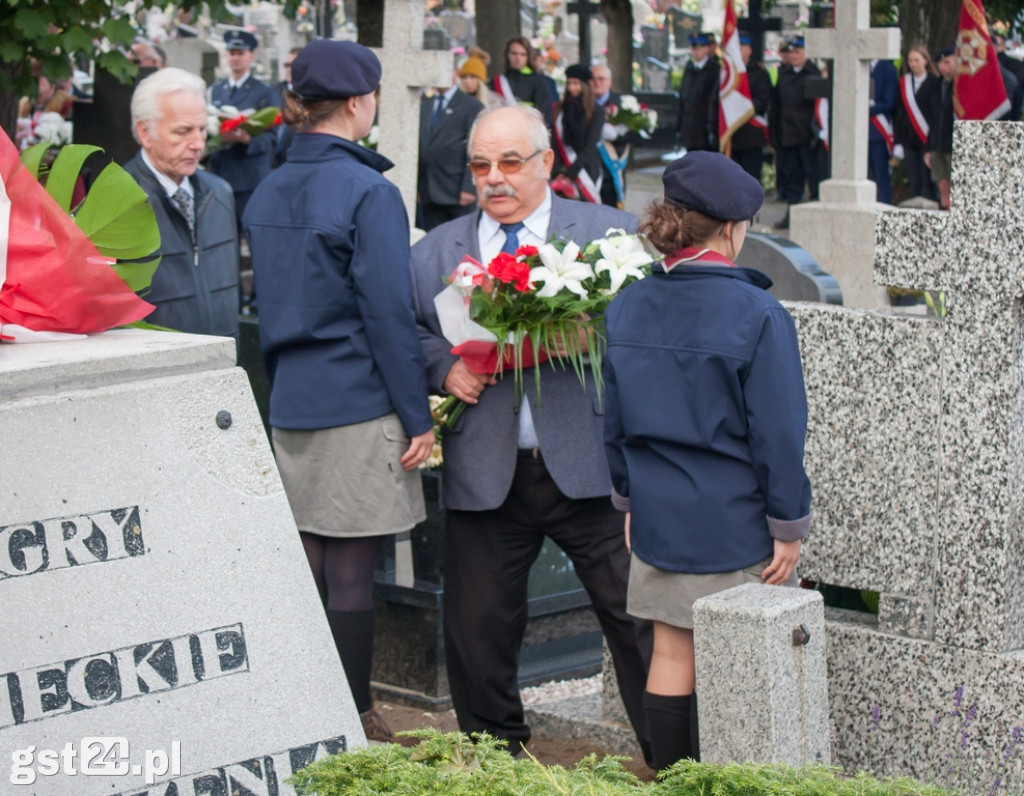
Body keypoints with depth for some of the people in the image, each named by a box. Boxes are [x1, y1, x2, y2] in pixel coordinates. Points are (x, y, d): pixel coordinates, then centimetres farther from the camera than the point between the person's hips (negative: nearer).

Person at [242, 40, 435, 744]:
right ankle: (353, 721, 6)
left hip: (290, 406, 7)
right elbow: (389, 311, -14)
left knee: (309, 565, 13)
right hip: (359, 406, -7)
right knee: (352, 574, -1)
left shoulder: (268, 193, 10)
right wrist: (418, 416, -10)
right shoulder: (368, 191, -13)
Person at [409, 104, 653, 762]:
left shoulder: (611, 233, 6)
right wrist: (444, 366, -5)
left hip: (590, 467, -2)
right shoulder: (436, 250, 14)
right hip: (485, 476, 2)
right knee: (478, 634, 7)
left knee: (639, 619, -2)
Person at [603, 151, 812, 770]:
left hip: (658, 516, 6)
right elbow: (777, 433, -14)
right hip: (733, 523, -6)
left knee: (672, 653, 13)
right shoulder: (758, 316, -16)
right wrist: (789, 526, -5)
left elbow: (613, 418, 10)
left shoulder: (626, 307, 2)